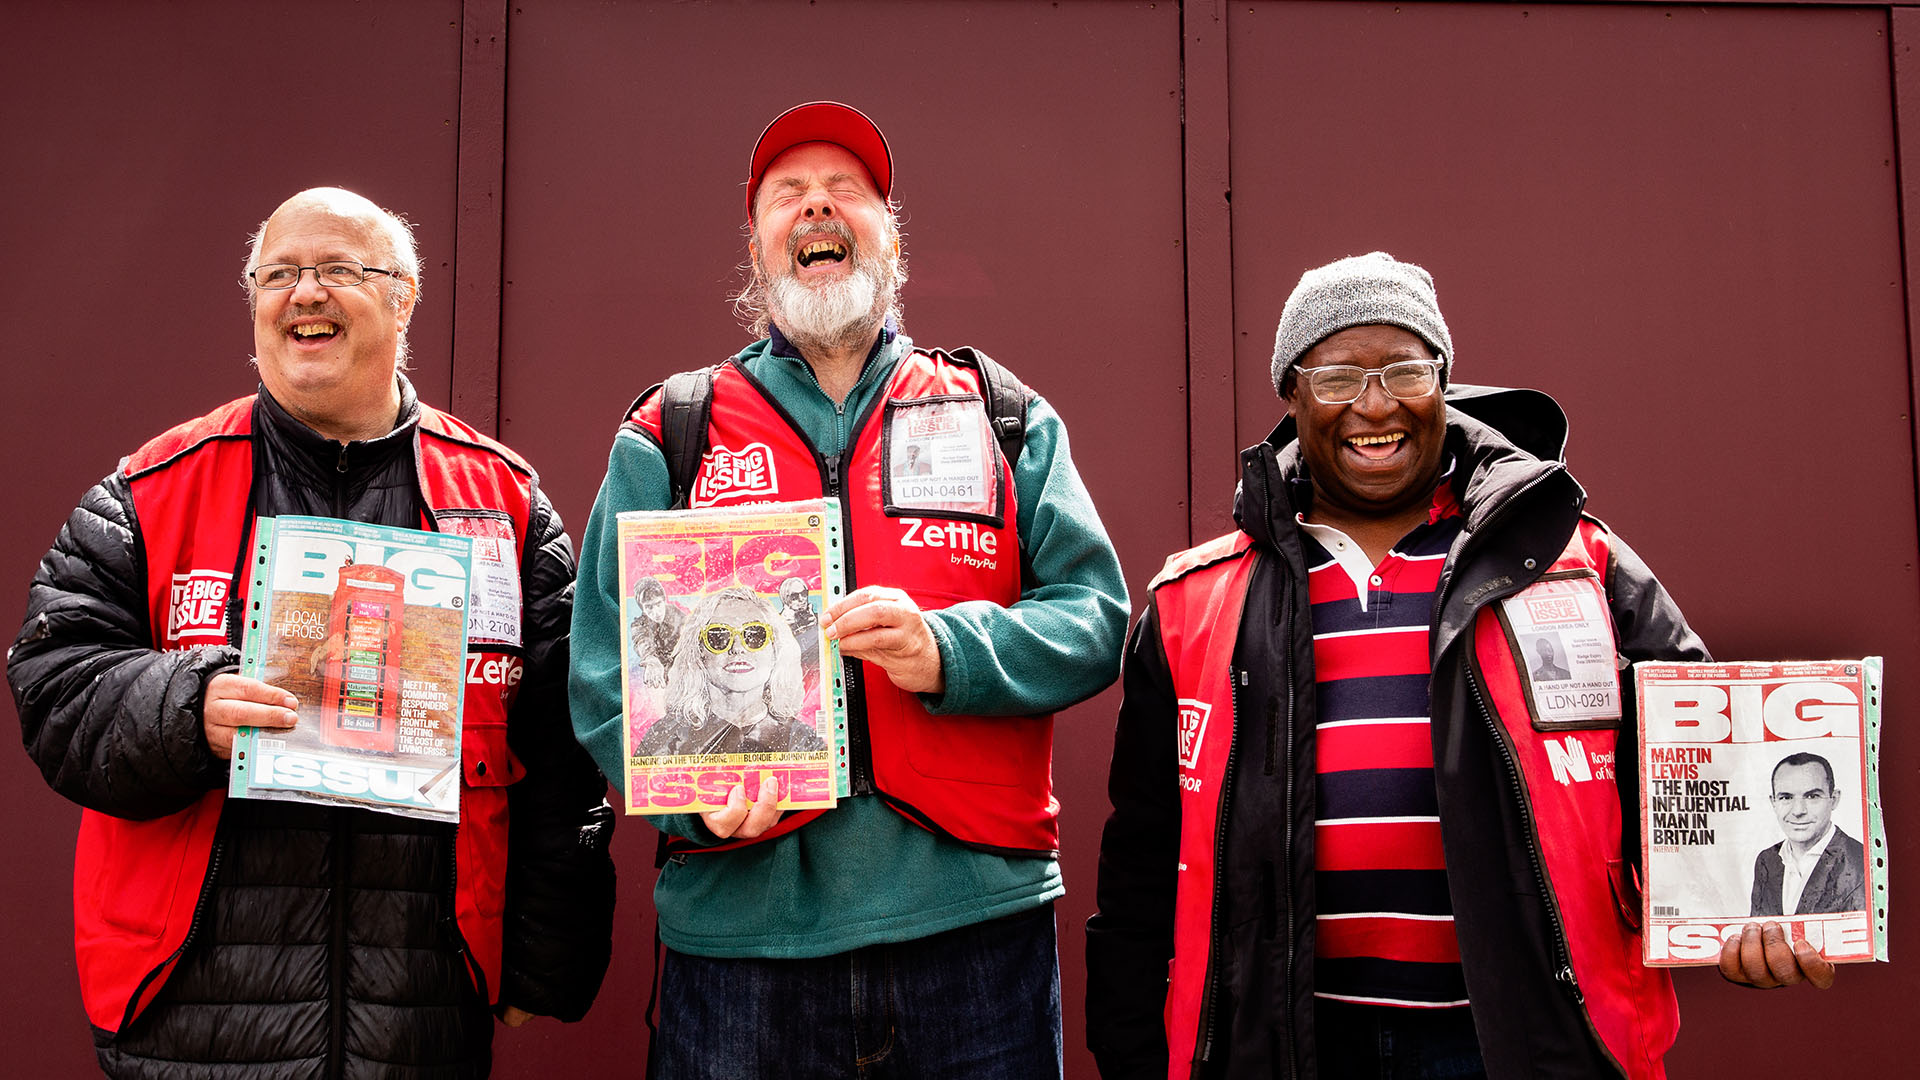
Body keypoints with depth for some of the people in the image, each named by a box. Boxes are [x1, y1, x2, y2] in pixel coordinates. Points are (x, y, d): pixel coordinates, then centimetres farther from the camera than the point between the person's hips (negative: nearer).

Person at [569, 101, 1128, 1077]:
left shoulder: (1002, 417, 13)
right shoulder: (669, 436, 12)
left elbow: (1093, 615, 5)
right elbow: (606, 663, 5)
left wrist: (947, 652, -14)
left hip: (972, 915, 1)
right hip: (741, 928, 0)